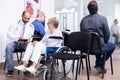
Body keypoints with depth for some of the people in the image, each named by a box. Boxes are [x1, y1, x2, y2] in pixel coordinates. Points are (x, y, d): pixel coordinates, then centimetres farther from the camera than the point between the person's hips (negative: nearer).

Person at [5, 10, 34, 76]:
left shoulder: (31, 26, 10)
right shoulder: (15, 24, 6)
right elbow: (9, 34, -3)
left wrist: (27, 41, -19)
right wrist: (18, 37, -21)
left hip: (25, 43, 1)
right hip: (14, 42, 0)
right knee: (8, 47, -34)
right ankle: (10, 69, -27)